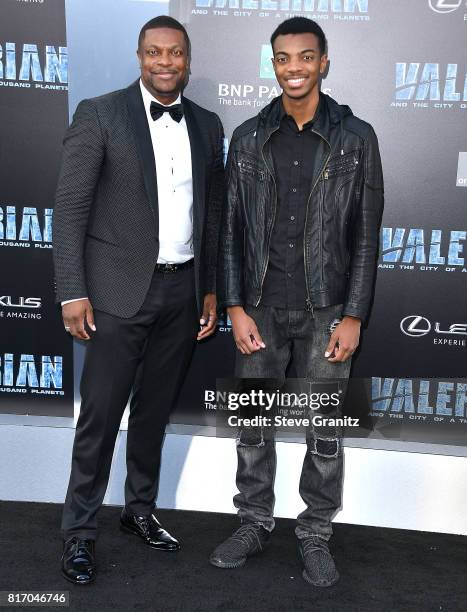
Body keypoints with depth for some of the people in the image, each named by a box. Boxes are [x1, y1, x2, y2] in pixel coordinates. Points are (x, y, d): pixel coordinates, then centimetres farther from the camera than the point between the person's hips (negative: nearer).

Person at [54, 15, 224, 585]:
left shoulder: (207, 126, 10)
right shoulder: (99, 114, -4)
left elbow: (213, 213, 13)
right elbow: (70, 208, -8)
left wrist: (211, 289, 10)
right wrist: (73, 292, -13)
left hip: (183, 291, 5)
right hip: (120, 290, -4)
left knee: (155, 410, 15)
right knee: (100, 415, 2)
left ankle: (140, 509, 34)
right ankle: (79, 530, 19)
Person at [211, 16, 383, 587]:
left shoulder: (355, 138, -1)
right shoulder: (248, 138, 3)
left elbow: (366, 235, -2)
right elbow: (231, 229, 3)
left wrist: (352, 316, -7)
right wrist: (235, 308, -3)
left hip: (325, 312, -1)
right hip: (260, 310, 2)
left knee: (324, 432, 8)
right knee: (252, 424, 12)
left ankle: (315, 534, 27)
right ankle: (254, 523, 32)